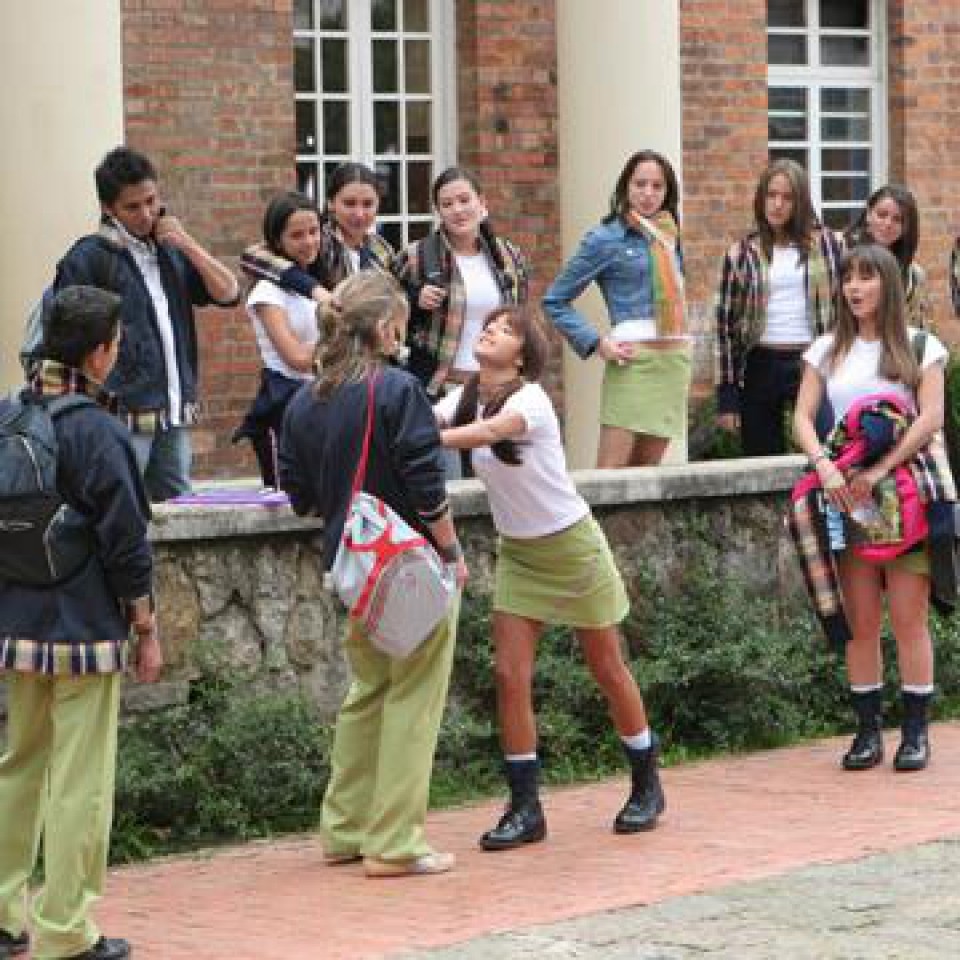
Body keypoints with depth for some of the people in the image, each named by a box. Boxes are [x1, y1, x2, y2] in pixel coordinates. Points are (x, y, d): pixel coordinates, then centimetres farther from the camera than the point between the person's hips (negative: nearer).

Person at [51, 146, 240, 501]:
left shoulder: (171, 252, 16)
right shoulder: (89, 257, -4)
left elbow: (227, 293, 11)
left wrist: (187, 244, -1)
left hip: (174, 418, 6)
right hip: (124, 418, -6)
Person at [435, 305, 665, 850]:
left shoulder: (529, 399, -23)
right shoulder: (467, 398, -2)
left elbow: (485, 433, -42)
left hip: (570, 544, -5)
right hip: (518, 552, 5)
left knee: (608, 668, 7)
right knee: (511, 675, -6)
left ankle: (647, 787, 25)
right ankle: (525, 809, -1)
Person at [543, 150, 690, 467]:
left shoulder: (668, 235, 14)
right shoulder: (605, 239, -1)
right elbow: (555, 300, 0)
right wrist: (597, 344, -9)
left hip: (675, 362, 6)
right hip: (633, 359, -6)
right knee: (610, 474, -11)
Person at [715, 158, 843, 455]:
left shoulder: (826, 244, 5)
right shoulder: (742, 254, 6)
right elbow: (725, 322, 5)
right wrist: (726, 397, -1)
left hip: (813, 363, -1)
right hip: (761, 367, 1)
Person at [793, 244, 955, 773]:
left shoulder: (919, 347, 2)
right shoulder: (828, 350, 10)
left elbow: (931, 418, -7)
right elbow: (803, 418, 4)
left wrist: (880, 471, -17)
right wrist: (824, 464, -16)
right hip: (846, 494, 3)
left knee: (909, 617, -4)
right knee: (860, 621, 3)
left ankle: (916, 731, 2)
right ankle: (868, 732, 8)